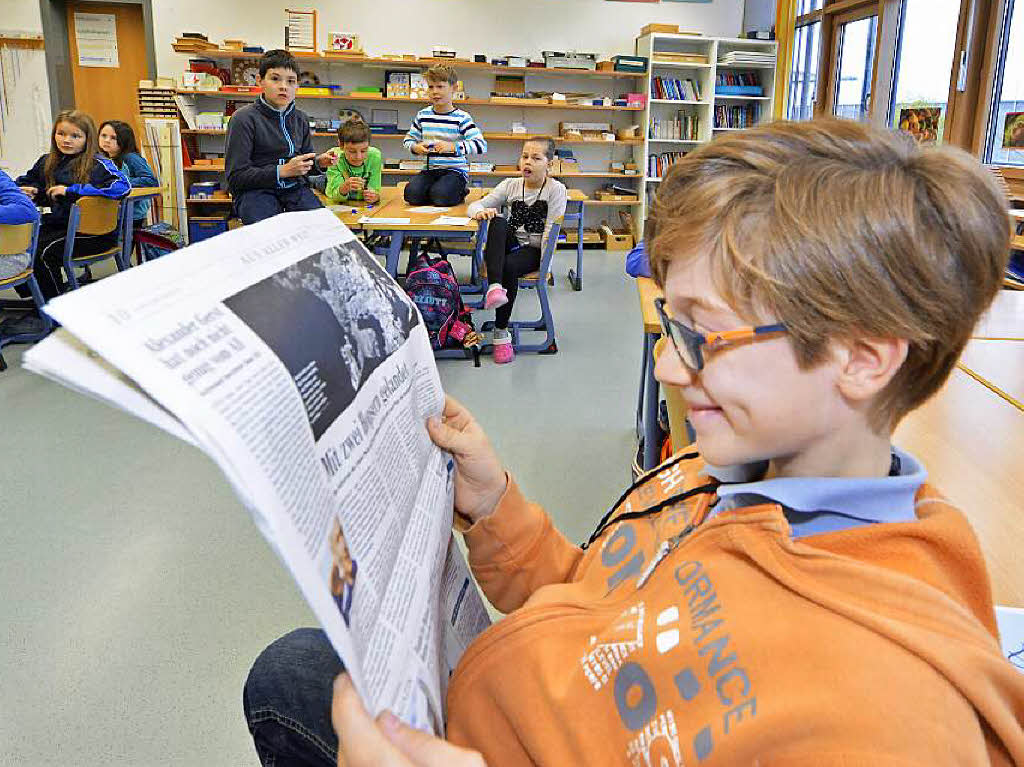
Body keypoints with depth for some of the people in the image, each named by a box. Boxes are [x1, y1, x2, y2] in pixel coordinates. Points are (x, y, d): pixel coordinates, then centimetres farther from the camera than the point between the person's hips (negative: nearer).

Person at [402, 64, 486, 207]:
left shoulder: (461, 117, -7)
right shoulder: (422, 115, 8)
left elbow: (481, 145, -17)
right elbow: (408, 139, 20)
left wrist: (453, 146, -27)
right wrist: (416, 147, -5)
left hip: (455, 169, -4)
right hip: (430, 169, 4)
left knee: (440, 195, -30)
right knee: (412, 194, -22)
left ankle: (460, 192, 5)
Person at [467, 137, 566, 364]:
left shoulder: (556, 189, -4)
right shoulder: (510, 185, 7)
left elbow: (551, 230, -11)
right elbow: (474, 205, 4)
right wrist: (481, 212, -20)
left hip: (533, 249, -3)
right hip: (510, 243, 3)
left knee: (510, 267, -35)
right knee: (499, 222, -31)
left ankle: (501, 332, -19)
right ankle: (494, 287, -47)